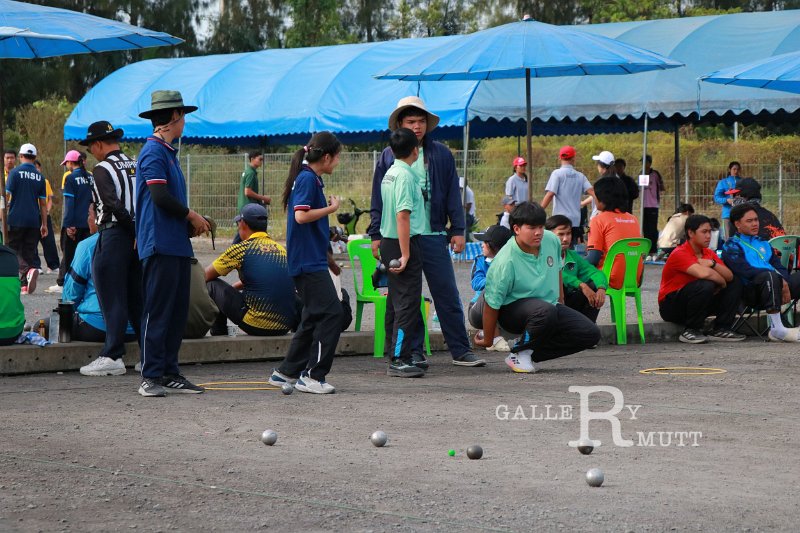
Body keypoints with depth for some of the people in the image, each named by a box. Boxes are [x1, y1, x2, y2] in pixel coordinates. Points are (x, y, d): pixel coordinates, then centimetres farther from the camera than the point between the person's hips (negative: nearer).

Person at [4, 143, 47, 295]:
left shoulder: (15, 172, -5)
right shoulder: (40, 177, 6)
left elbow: (6, 195, -9)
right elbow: (43, 203, 8)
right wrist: (44, 224, 14)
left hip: (16, 219, -3)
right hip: (33, 221, 3)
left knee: (14, 249, 3)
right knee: (29, 252, 9)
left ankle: (28, 271, -23)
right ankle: (24, 285, 2)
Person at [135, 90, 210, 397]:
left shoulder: (168, 152, 20)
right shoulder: (154, 152, -11)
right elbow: (160, 196, -19)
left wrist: (191, 223, 7)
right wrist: (192, 217, -6)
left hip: (177, 245, 10)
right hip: (160, 245, -10)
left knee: (177, 312, 10)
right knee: (157, 311, -7)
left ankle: (169, 373, 15)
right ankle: (151, 377, -5)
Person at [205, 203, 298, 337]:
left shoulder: (242, 249, -3)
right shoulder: (281, 249, 14)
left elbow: (205, 276, 8)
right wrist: (234, 287, 40)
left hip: (257, 325, -6)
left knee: (212, 286, 12)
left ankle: (219, 336, 19)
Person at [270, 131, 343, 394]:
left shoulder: (312, 179, 17)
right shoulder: (307, 178, -13)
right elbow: (301, 215, -24)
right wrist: (331, 208, -14)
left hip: (311, 261, 10)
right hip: (308, 261, -10)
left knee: (314, 317, 14)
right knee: (331, 313, -11)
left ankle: (286, 372, 19)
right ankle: (312, 375, -9)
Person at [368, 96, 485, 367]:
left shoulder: (441, 154, 8)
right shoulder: (388, 156, 7)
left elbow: (453, 194, 8)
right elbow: (378, 199, 9)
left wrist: (458, 230, 2)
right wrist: (376, 235, 3)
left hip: (434, 235, 0)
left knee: (447, 294, -2)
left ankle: (460, 350, 2)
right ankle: (414, 351, 11)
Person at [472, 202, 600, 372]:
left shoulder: (552, 241, -7)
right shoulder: (505, 262, -26)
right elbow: (492, 305, -16)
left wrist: (560, 300, 24)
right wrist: (487, 341, -7)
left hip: (550, 306, 7)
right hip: (512, 310, -7)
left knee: (591, 334, -10)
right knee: (546, 311, -41)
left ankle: (530, 353, -2)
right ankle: (519, 353, -15)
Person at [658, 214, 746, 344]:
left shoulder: (709, 254, 6)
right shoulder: (680, 254, -19)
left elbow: (729, 276, -7)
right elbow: (703, 273, -36)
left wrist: (712, 264, -25)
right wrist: (722, 282, -16)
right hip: (671, 306, -8)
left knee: (735, 284, 0)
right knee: (706, 285, -34)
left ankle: (720, 329, -1)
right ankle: (691, 331, -20)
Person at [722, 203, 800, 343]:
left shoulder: (763, 244, 28)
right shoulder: (731, 246, 5)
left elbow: (779, 267, 17)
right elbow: (745, 270, -11)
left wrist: (784, 283, -6)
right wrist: (779, 280, -17)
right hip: (750, 292, -7)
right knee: (770, 276, -36)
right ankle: (776, 329, -38)